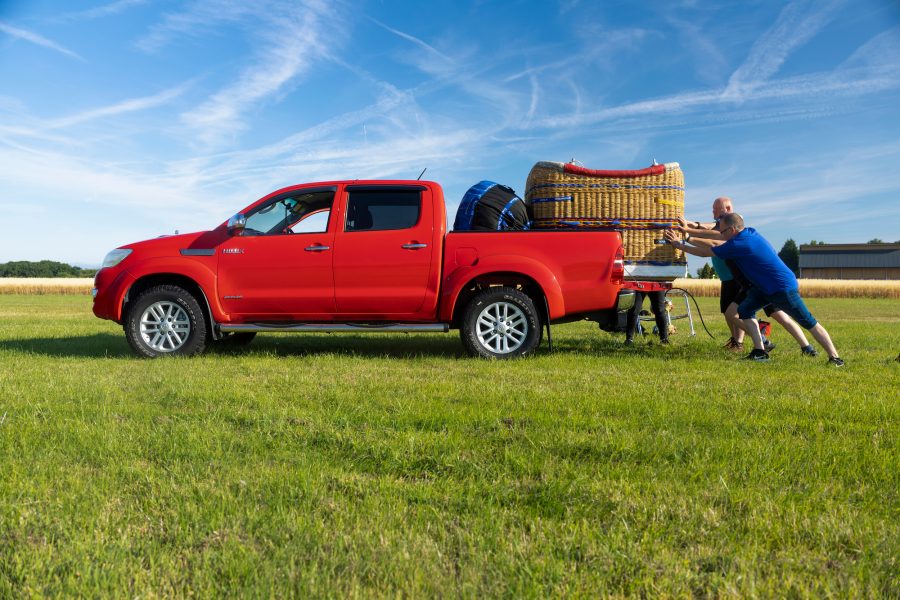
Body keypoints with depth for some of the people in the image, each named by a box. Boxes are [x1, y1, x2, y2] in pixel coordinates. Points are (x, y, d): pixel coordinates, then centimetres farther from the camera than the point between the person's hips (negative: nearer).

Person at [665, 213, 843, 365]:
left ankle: (835, 357, 0)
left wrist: (679, 245, -3)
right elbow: (716, 238, 17)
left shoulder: (738, 244, -22)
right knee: (745, 309, 2)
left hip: (783, 288, -9)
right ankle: (759, 352, 0)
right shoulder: (749, 232, 4)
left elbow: (706, 252, -13)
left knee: (808, 322, -5)